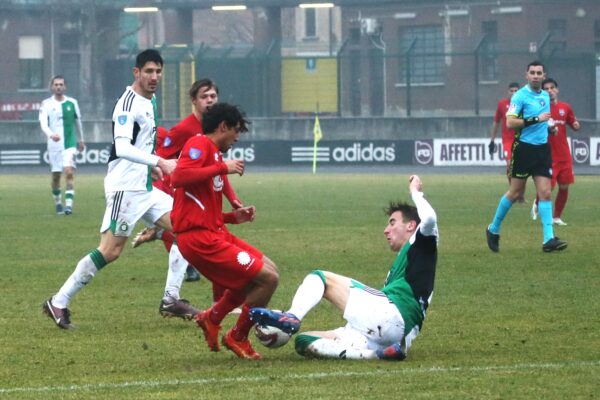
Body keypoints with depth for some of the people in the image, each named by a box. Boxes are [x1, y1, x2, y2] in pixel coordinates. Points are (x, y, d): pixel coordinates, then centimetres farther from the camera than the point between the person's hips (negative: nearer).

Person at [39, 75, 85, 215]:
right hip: (54, 145, 0)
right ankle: (57, 202, 27)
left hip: (70, 144, 0)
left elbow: (78, 122, 19)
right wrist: (51, 134, -33)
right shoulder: (47, 104, 0)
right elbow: (43, 123, -14)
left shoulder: (72, 103, 6)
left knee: (69, 172, -16)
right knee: (56, 176, 7)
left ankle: (69, 204, -19)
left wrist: (81, 140, 27)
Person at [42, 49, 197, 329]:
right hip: (125, 188, -9)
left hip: (144, 188, 9)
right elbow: (122, 147, -29)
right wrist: (159, 162, -35)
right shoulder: (128, 103, -16)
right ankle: (58, 303, -2)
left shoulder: (150, 101, 14)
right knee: (110, 251, -11)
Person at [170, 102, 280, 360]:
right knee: (267, 278, -10)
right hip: (199, 237, -10)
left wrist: (234, 217, 12)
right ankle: (237, 338, 8)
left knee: (268, 270, 16)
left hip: (213, 232, 10)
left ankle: (212, 318, 20)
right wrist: (223, 168, -21)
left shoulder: (214, 153, 22)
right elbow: (178, 177, -27)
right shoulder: (200, 145, -7)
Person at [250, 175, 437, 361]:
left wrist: (415, 192, 6)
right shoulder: (400, 263, 39)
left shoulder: (421, 246, 12)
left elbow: (429, 219, -10)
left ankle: (291, 317, -31)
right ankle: (377, 353, -19)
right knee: (304, 341, 0)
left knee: (320, 277, -2)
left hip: (392, 316, -9)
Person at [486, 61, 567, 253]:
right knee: (515, 193, 1)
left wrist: (550, 127, 9)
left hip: (542, 149, 6)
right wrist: (536, 119, -24)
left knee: (545, 192, -4)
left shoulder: (545, 96, 13)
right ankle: (493, 229, 20)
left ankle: (549, 239, -9)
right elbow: (510, 122, -20)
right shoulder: (520, 96, -10)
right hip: (524, 149, -6)